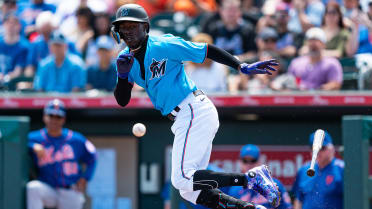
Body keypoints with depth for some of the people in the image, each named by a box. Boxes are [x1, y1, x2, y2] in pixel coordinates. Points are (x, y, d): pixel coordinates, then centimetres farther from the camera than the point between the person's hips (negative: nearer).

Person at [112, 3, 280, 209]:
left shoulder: (163, 46, -9)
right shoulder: (126, 58, 12)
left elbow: (207, 50, -8)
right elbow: (122, 101, 9)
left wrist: (242, 67, -17)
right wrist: (123, 75, -11)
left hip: (195, 112, -9)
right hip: (184, 120, 9)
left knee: (182, 179, -20)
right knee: (189, 191, 5)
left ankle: (251, 178, -16)